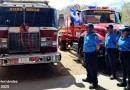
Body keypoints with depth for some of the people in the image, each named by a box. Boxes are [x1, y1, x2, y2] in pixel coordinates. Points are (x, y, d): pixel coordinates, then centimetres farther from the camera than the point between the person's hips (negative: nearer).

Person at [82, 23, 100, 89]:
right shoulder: (86, 34, 10)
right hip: (86, 53, 9)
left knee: (93, 68, -2)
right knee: (88, 67, 22)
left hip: (92, 53, -9)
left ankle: (94, 82, 7)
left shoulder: (94, 35, -19)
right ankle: (89, 78, 40)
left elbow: (97, 46, -21)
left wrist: (95, 49, -4)